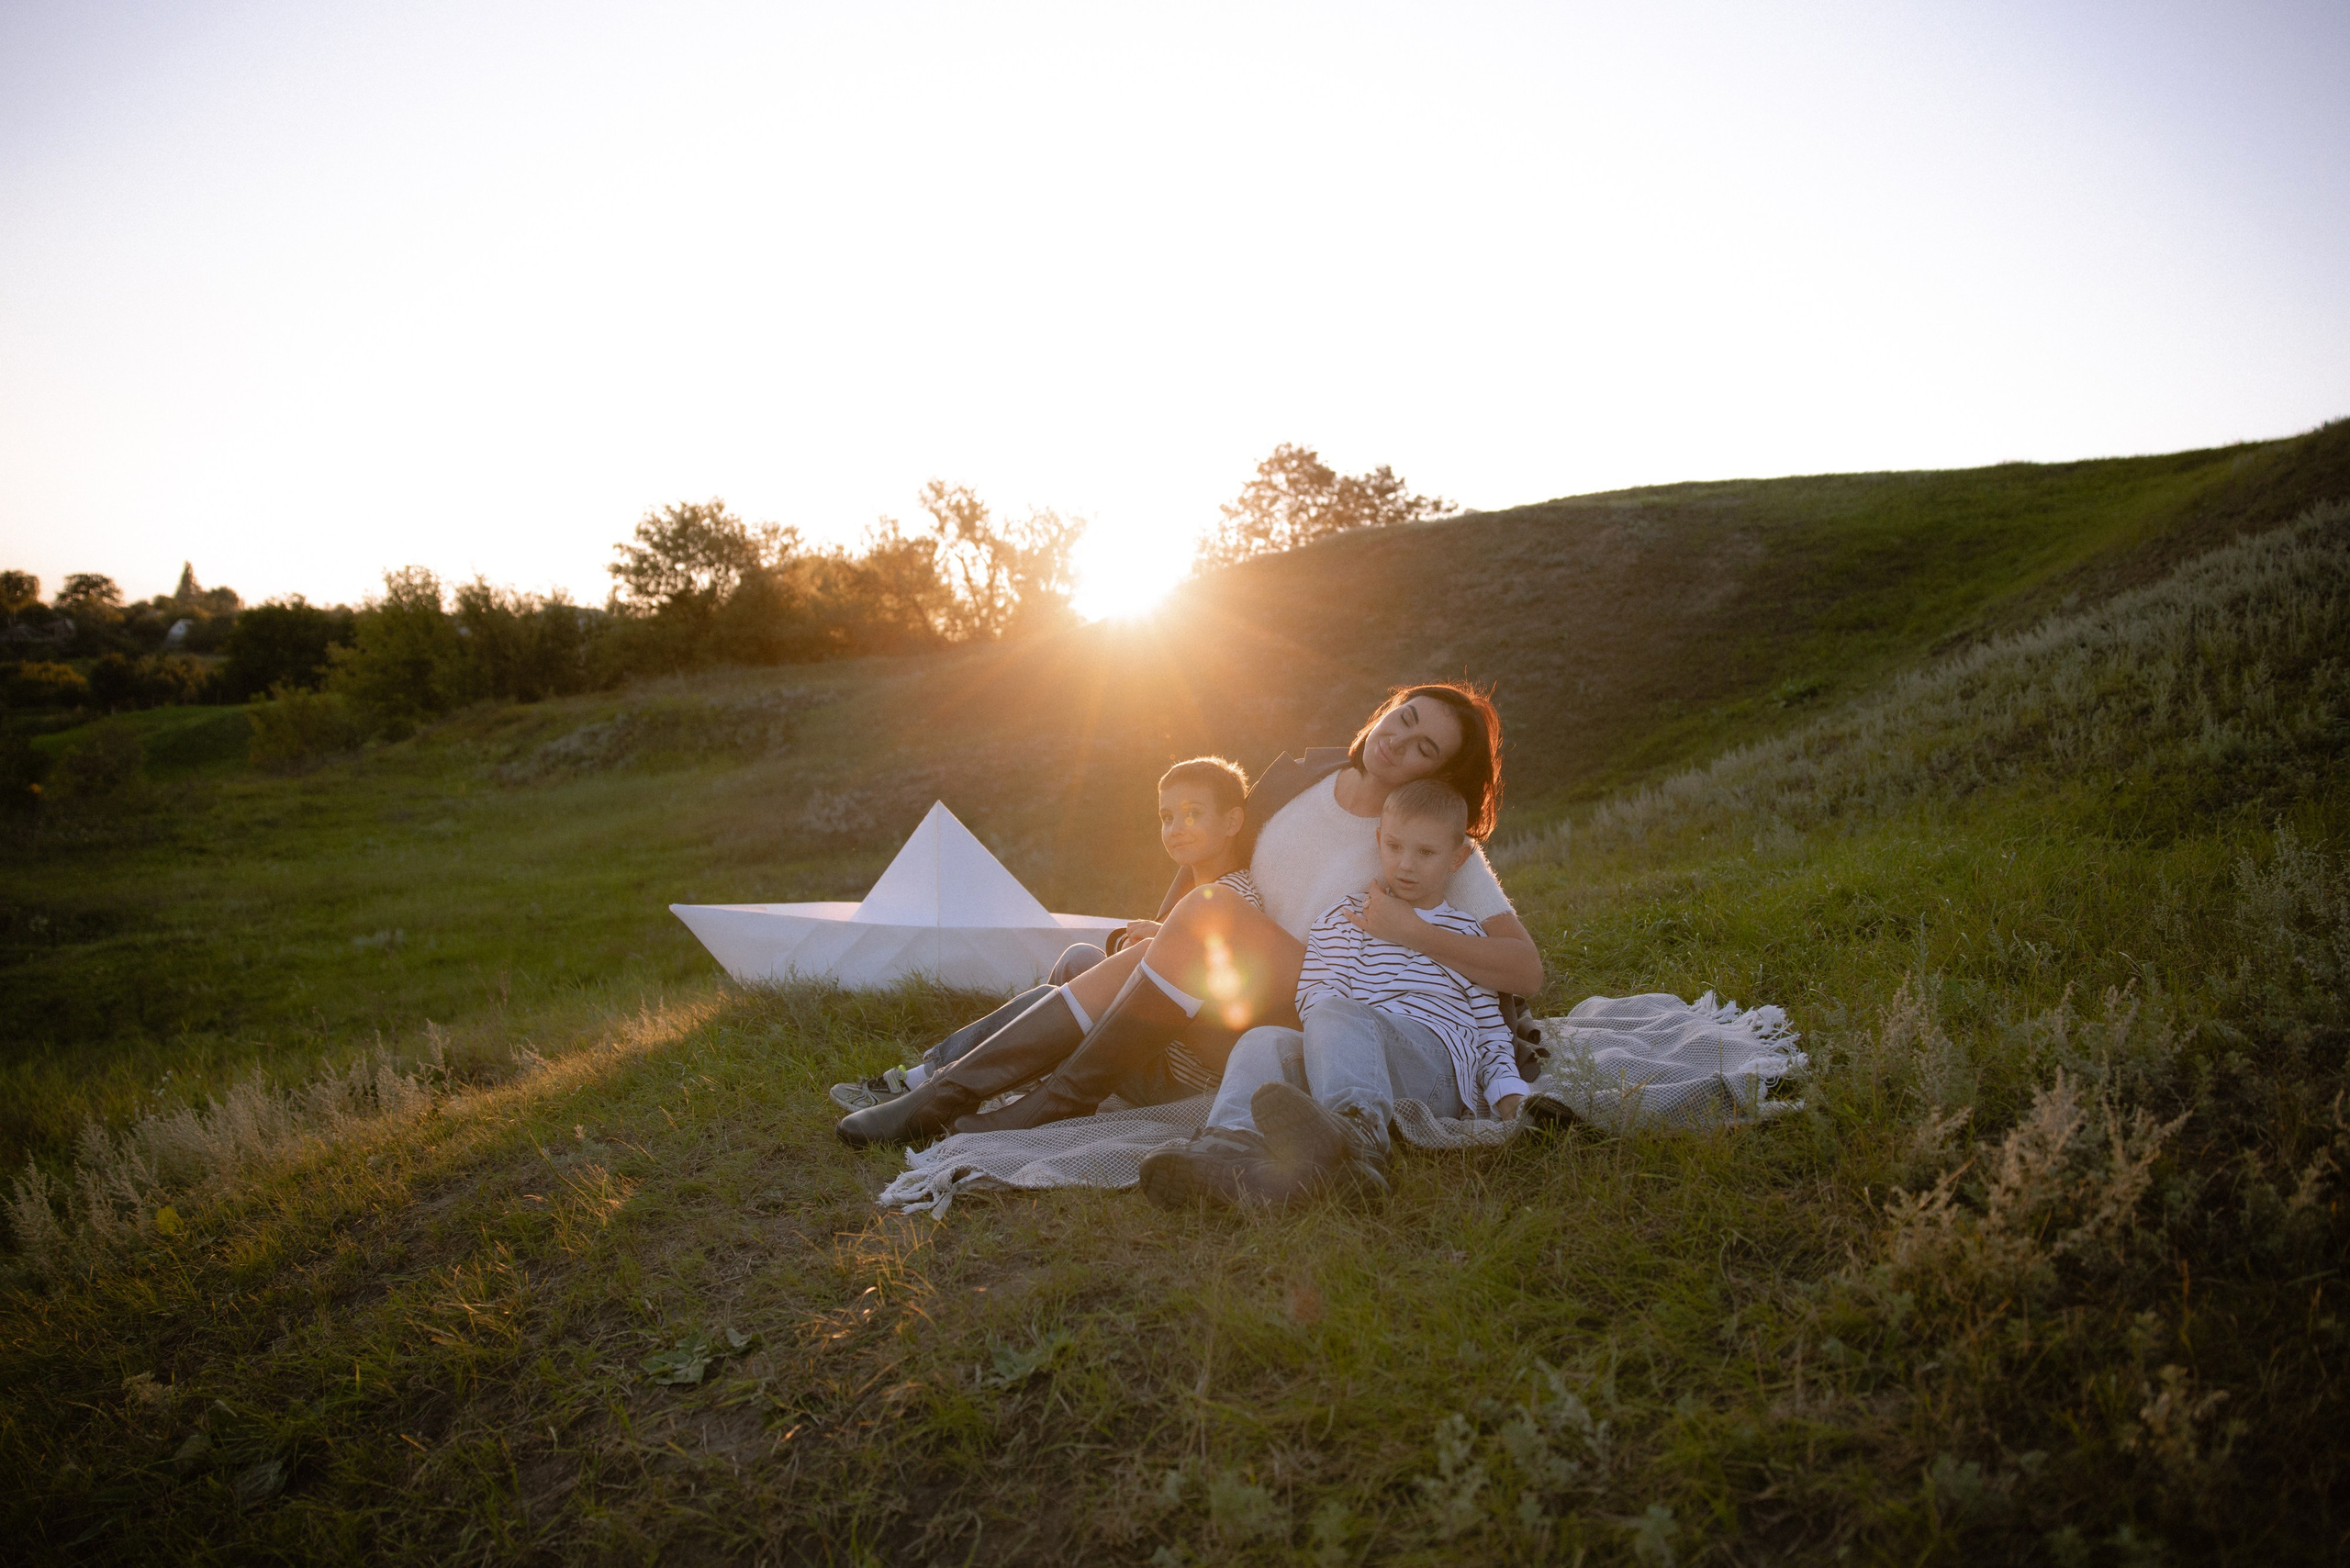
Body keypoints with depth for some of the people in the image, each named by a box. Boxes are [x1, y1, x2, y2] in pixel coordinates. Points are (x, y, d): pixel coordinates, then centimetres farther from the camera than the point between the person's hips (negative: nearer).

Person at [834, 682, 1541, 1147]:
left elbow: (1528, 971, -17)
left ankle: (1066, 1099, -19)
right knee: (1129, 965, -19)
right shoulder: (1298, 775, 3)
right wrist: (1161, 945, 9)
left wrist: (1412, 930, -28)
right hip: (1245, 1006, 6)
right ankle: (936, 1100, -15)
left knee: (1210, 910, -27)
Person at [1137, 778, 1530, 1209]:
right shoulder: (1346, 917, 24)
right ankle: (1231, 1144, -57)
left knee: (1336, 1017, -35)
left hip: (1434, 1062, -3)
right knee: (1262, 1041, -26)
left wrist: (1510, 1094, 4)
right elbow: (1314, 994, 11)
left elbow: (1491, 1028, 21)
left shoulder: (1466, 932, 22)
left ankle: (1357, 1137, -67)